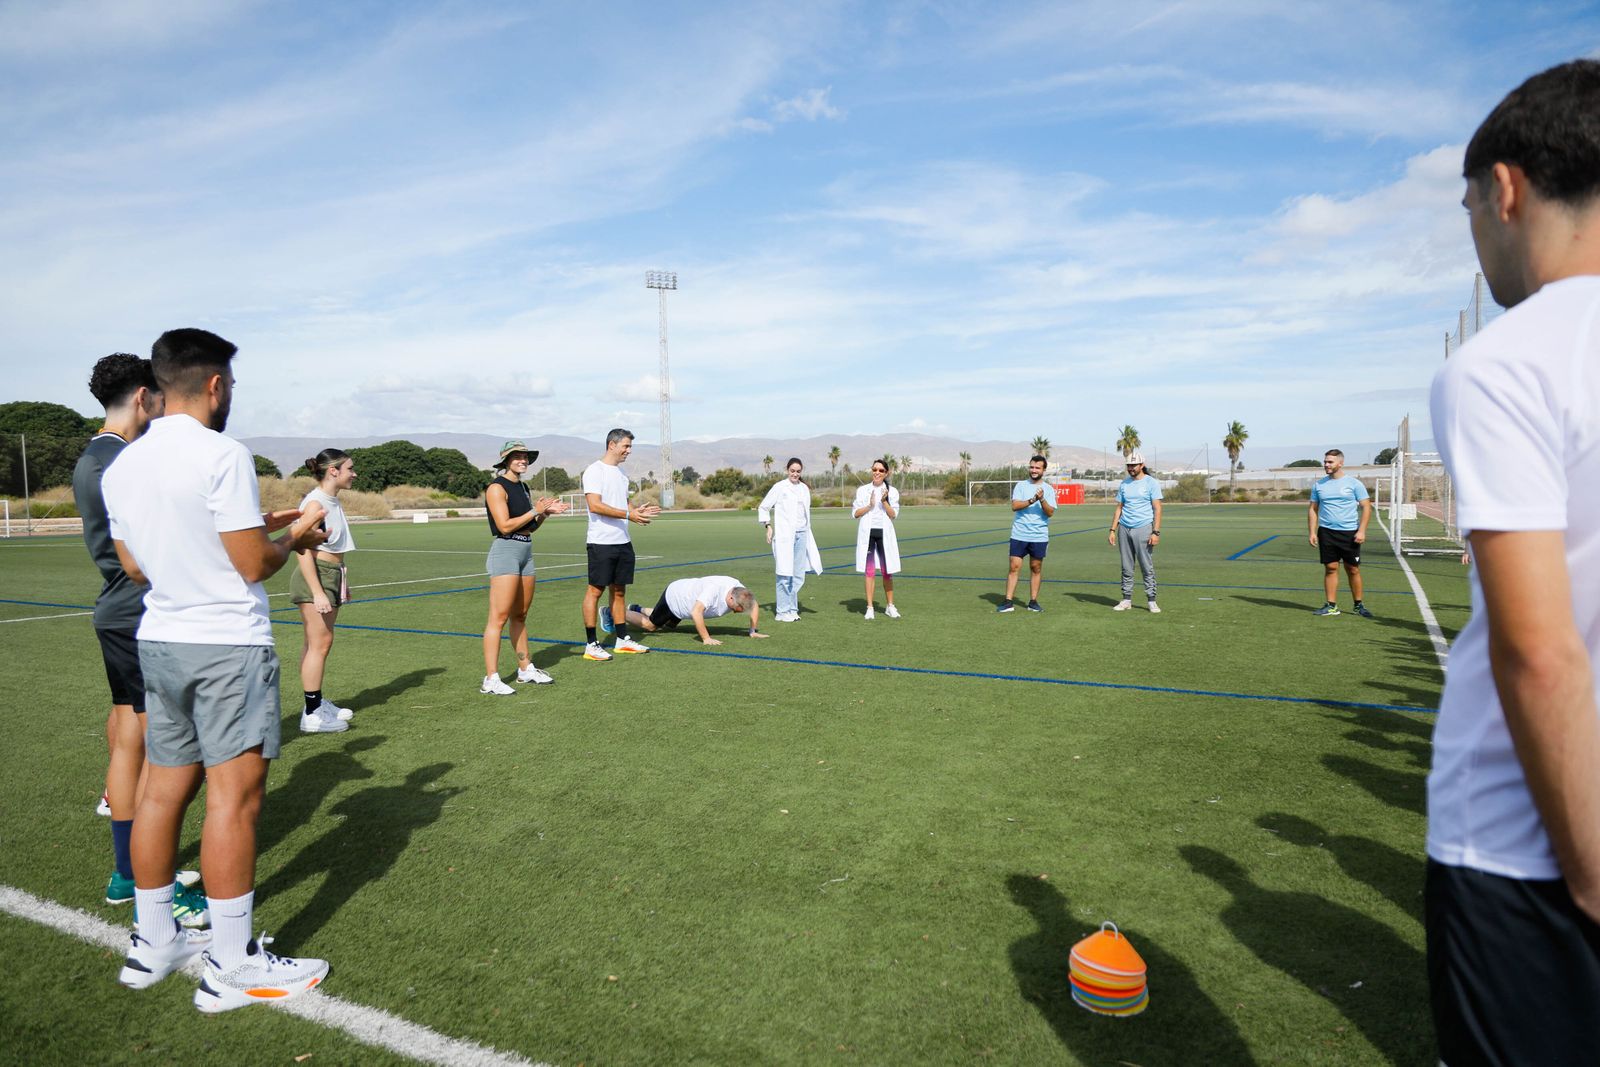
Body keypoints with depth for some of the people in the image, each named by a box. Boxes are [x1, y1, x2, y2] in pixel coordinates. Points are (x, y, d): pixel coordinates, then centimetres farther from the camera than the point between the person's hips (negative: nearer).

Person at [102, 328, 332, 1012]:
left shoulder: (121, 465, 8)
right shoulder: (222, 456, -15)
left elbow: (134, 566, 16)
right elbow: (254, 565, -16)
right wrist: (293, 536, 4)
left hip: (158, 641, 8)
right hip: (227, 646, -8)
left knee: (164, 788, 15)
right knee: (234, 795, -3)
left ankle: (151, 943, 27)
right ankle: (231, 968, 4)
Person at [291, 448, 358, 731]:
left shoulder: (334, 502, 13)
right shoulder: (314, 503, -16)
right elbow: (303, 551, -21)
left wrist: (343, 581, 23)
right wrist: (317, 592, -24)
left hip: (332, 575, 9)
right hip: (315, 577, -9)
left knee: (317, 643, 14)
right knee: (320, 643, -8)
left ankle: (317, 702, 22)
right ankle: (311, 715, -3)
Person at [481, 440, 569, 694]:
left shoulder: (523, 487, 16)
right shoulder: (497, 488, -9)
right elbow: (505, 525, -17)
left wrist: (547, 512, 5)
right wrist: (536, 510, -12)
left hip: (525, 552, 9)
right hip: (505, 552, -9)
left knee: (520, 616, 15)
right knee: (499, 617, -10)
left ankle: (525, 669, 24)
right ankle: (491, 679, -10)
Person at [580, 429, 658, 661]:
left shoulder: (622, 472, 16)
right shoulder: (594, 470, -10)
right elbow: (595, 505, -20)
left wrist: (638, 511, 2)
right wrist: (629, 515, -22)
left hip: (623, 541, 8)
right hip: (601, 542, -8)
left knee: (619, 590, 12)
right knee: (595, 590, -3)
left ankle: (622, 640, 20)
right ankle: (591, 644, 2)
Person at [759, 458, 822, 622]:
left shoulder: (804, 488, 12)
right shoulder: (779, 487, -2)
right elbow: (763, 507, 3)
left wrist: (807, 533, 18)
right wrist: (768, 526, -5)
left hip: (801, 534, 5)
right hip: (784, 535, -5)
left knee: (798, 575, 5)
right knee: (785, 574, -8)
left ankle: (792, 609, 15)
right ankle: (782, 611, -1)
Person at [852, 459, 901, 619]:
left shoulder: (892, 491, 5)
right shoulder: (862, 490, 6)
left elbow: (893, 514, -2)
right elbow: (856, 513, 2)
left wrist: (884, 501, -17)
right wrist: (869, 506, -14)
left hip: (884, 533, 0)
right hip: (867, 533, 0)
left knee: (887, 572, 5)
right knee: (869, 571, -1)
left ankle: (890, 606, 17)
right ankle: (869, 607, 4)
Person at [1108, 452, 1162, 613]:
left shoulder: (1151, 483, -1)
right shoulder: (1124, 484, 13)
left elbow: (1157, 509, -6)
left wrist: (1156, 532, -14)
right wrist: (1112, 530, 8)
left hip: (1143, 528, -4)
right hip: (1124, 529, 4)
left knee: (1147, 568, -4)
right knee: (1126, 568, 7)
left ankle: (1151, 601, 2)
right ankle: (1126, 600, 12)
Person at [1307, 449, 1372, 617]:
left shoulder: (1354, 483, -1)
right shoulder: (1319, 485, 8)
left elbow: (1366, 507, -2)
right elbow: (1313, 509, 11)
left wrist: (1361, 531, -12)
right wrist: (1312, 532, 1)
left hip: (1350, 533, -2)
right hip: (1326, 532, 2)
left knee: (1353, 570, 4)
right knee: (1330, 568, 2)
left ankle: (1359, 606, 14)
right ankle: (1331, 606, 6)